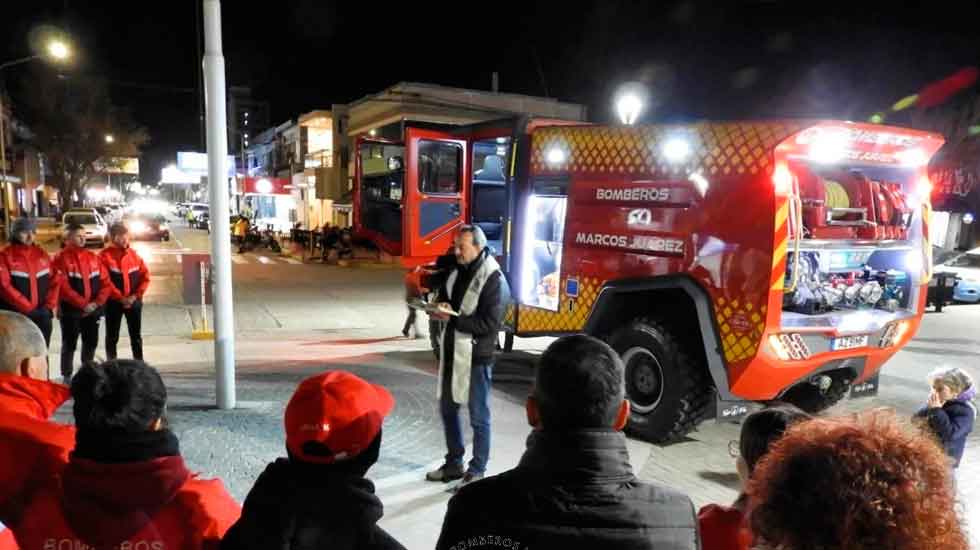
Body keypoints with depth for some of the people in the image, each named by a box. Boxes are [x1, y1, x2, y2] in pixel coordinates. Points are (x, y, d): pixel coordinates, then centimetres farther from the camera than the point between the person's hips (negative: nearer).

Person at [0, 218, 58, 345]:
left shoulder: (42, 254, 10)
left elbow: (54, 281, 8)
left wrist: (49, 306, -4)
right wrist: (27, 308, -16)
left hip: (42, 316, 4)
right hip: (16, 317, -4)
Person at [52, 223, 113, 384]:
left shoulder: (93, 257, 9)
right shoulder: (61, 259, -8)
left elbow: (105, 282, 6)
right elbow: (63, 287, -16)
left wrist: (97, 302, -7)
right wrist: (82, 304, -19)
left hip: (93, 310, 5)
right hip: (70, 311, -5)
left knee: (91, 343, 12)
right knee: (69, 344, 3)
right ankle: (67, 376, 14)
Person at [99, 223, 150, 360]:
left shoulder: (134, 254, 5)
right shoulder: (105, 256, -7)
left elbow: (145, 276, 4)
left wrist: (135, 296, -6)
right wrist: (120, 298, -14)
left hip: (134, 301, 3)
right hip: (114, 302, -3)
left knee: (136, 335, 10)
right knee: (112, 337, 6)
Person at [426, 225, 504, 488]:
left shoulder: (492, 278, -16)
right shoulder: (457, 270, 7)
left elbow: (489, 322, -20)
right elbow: (444, 295, 20)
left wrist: (452, 318, -21)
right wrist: (443, 305, -4)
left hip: (476, 356, -8)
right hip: (451, 351, 8)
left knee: (478, 417, 5)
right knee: (448, 410, 18)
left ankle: (477, 471, 19)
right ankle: (453, 464, 34)